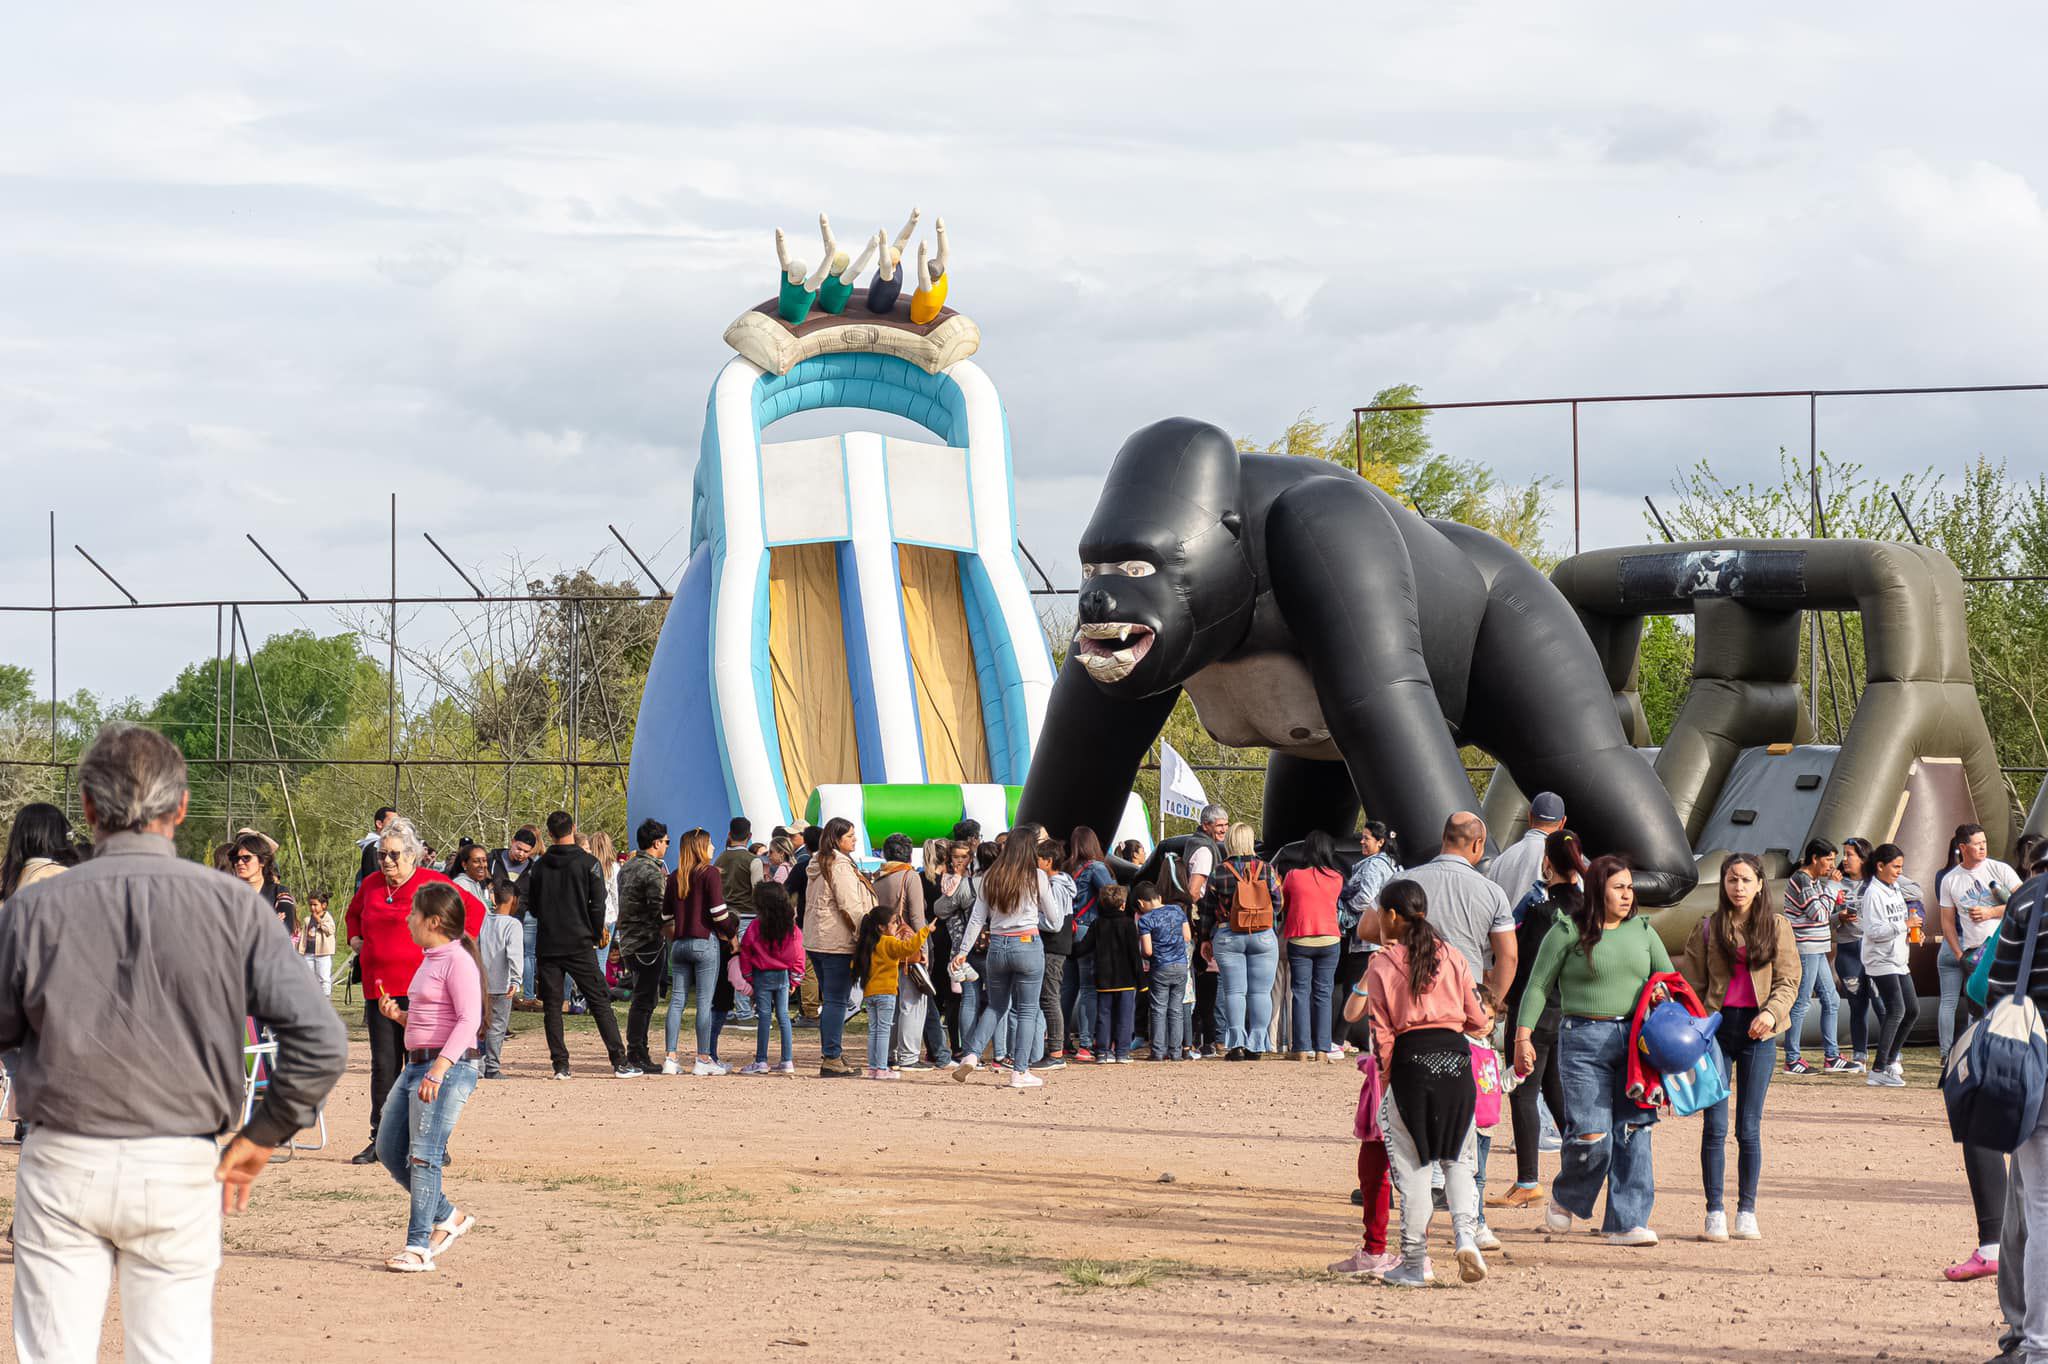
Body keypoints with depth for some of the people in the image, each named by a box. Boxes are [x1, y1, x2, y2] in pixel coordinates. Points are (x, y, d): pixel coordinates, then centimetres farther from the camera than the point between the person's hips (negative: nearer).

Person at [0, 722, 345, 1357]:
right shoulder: (233, 906, -6)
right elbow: (320, 1040, -10)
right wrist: (261, 1136, 3)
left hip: (63, 1163, 0)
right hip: (181, 1166, 0)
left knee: (53, 1354, 7)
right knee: (175, 1352, 9)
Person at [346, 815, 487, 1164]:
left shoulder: (432, 883, -4)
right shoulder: (371, 885, 13)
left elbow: (474, 910, -1)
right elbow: (353, 913, 34)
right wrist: (356, 940, 18)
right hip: (378, 988, 5)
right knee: (383, 1065, 6)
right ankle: (380, 1140, 12)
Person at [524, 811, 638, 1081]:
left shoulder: (539, 866, 5)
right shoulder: (588, 863, -4)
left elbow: (530, 904, 8)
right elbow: (597, 904, -6)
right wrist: (595, 936, 7)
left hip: (547, 945, 2)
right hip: (580, 945, -2)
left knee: (552, 1007, 6)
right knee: (600, 1002, 1)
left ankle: (560, 1065, 0)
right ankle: (619, 1062, -4)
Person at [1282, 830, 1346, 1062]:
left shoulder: (1294, 876, -6)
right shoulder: (1336, 879, -1)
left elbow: (1282, 902, 8)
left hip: (1299, 941, -1)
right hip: (1328, 940, 2)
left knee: (1301, 993, 3)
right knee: (1323, 994, 6)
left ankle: (1302, 1049, -3)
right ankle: (1322, 1049, 2)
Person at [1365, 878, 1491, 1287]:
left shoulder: (1381, 965, -3)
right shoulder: (1452, 956, 5)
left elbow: (1383, 1033, -6)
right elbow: (1477, 1019, 7)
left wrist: (1386, 1076, 4)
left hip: (1411, 1059, -3)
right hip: (1455, 1055, 3)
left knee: (1412, 1166, 5)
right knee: (1457, 1159, 13)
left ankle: (1415, 1262, 8)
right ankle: (1466, 1235, -10)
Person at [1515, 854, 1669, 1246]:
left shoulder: (1642, 931, 13)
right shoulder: (1569, 932, 0)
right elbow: (1538, 985, 3)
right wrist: (1523, 1038, -4)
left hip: (1635, 1040, 4)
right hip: (1585, 1040, -4)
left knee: (1633, 1132, 0)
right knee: (1592, 1135, -11)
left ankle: (1627, 1222, 5)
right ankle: (1565, 1198, 18)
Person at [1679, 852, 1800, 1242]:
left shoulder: (1777, 927, 6)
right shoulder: (1708, 928, 7)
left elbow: (1789, 978, 2)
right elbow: (1691, 980, 8)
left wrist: (1772, 1011, -15)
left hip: (1758, 1032, 0)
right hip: (1717, 1024, 0)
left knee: (1749, 1128, 2)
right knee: (1714, 1125, -3)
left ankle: (1746, 1212, 11)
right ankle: (1715, 1213, 3)